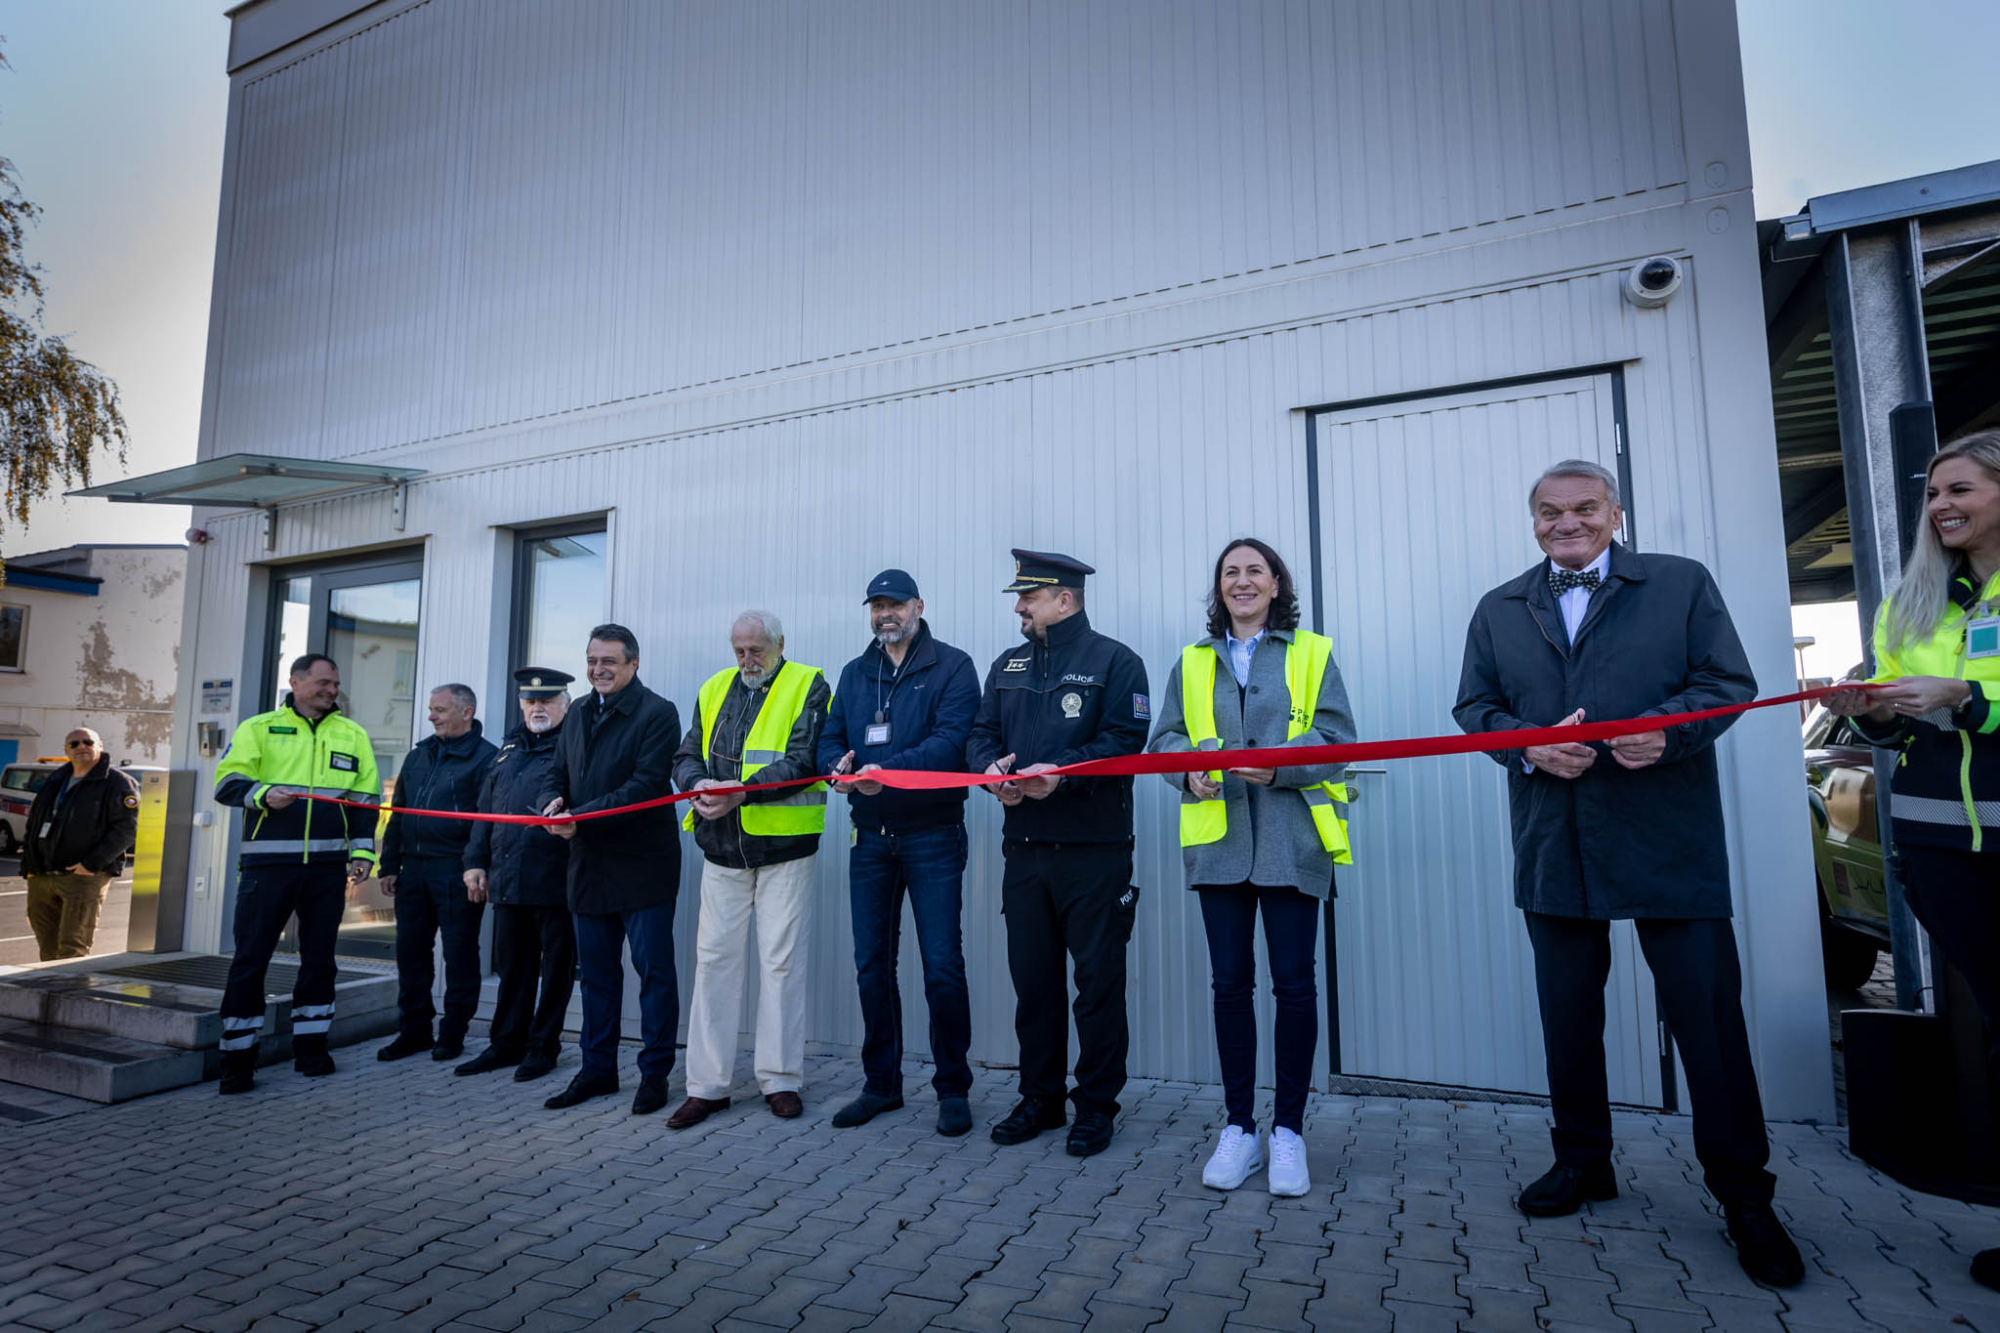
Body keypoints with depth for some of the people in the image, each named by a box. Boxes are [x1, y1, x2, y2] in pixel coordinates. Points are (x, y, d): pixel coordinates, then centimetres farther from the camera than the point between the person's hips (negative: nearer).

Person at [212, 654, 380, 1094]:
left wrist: (362, 850, 1)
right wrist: (261, 793, -21)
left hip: (328, 866, 2)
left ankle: (310, 1046, 20)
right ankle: (238, 1059, 10)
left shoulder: (352, 735, 11)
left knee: (319, 957, 9)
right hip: (268, 863, -2)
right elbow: (227, 782, -1)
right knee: (250, 958, 0)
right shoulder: (259, 728, 5)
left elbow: (365, 799, 10)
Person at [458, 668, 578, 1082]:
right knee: (512, 966, 15)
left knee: (556, 967, 4)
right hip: (508, 878, 6)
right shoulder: (510, 748, 19)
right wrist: (476, 862, 15)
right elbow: (485, 810, 20)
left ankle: (543, 1046, 16)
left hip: (556, 881, -6)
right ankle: (506, 1044, 26)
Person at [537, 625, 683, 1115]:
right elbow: (556, 775, 15)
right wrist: (551, 803, -9)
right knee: (595, 970, 15)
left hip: (643, 866, -7)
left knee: (654, 969, 1)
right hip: (589, 865, 7)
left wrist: (580, 817, -22)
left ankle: (655, 1073, 12)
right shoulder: (577, 715, 14)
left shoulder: (657, 713, -9)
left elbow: (645, 785, -18)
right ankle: (597, 1069, 27)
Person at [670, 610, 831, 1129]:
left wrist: (742, 791, -25)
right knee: (714, 957, 6)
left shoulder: (807, 686, -3)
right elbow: (687, 755, 11)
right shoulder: (714, 689, 13)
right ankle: (708, 1085, 16)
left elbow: (803, 761, -14)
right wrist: (697, 782, -13)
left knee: (781, 960, 3)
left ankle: (780, 1079, 16)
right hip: (723, 848, 5)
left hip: (784, 847, -4)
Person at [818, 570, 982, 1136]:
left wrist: (889, 769, -28)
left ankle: (953, 1088, 14)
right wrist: (838, 767, -12)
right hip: (870, 835, 5)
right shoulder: (854, 674, 15)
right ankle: (881, 1083, 26)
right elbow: (830, 740, 12)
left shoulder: (951, 666, -2)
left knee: (942, 966, -2)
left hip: (932, 836, -5)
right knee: (872, 963, 11)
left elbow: (952, 739, -16)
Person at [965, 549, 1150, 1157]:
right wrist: (993, 770, -10)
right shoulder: (1007, 667, 16)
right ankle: (1040, 1097, 28)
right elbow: (980, 736, 12)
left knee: (1098, 980, 3)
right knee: (1032, 977, 12)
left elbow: (1124, 740, -14)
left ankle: (1097, 1106, 19)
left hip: (1094, 850, -5)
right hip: (1025, 848, 6)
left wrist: (1061, 773, -25)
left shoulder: (1114, 661, -3)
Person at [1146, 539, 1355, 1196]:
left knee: (1293, 982, 1)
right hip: (1218, 839, 2)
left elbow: (1337, 737, -1)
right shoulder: (1192, 663, 16)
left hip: (1291, 839, -2)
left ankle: (1288, 1130, 18)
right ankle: (1239, 1127, 20)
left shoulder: (1312, 653, 8)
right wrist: (1189, 768, -12)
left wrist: (1278, 765, -19)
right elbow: (1165, 739, 10)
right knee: (1230, 982, 7)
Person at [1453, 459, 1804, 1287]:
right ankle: (1582, 1163, 30)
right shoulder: (1498, 610, 11)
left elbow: (1729, 682, 0)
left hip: (1670, 845, -2)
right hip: (1555, 848, 3)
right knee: (1567, 1015, 13)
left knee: (1708, 1011, 1)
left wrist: (1667, 729, -19)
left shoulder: (1683, 584, 5)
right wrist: (1529, 746, -11)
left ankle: (1743, 1197, 19)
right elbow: (1474, 705, 8)